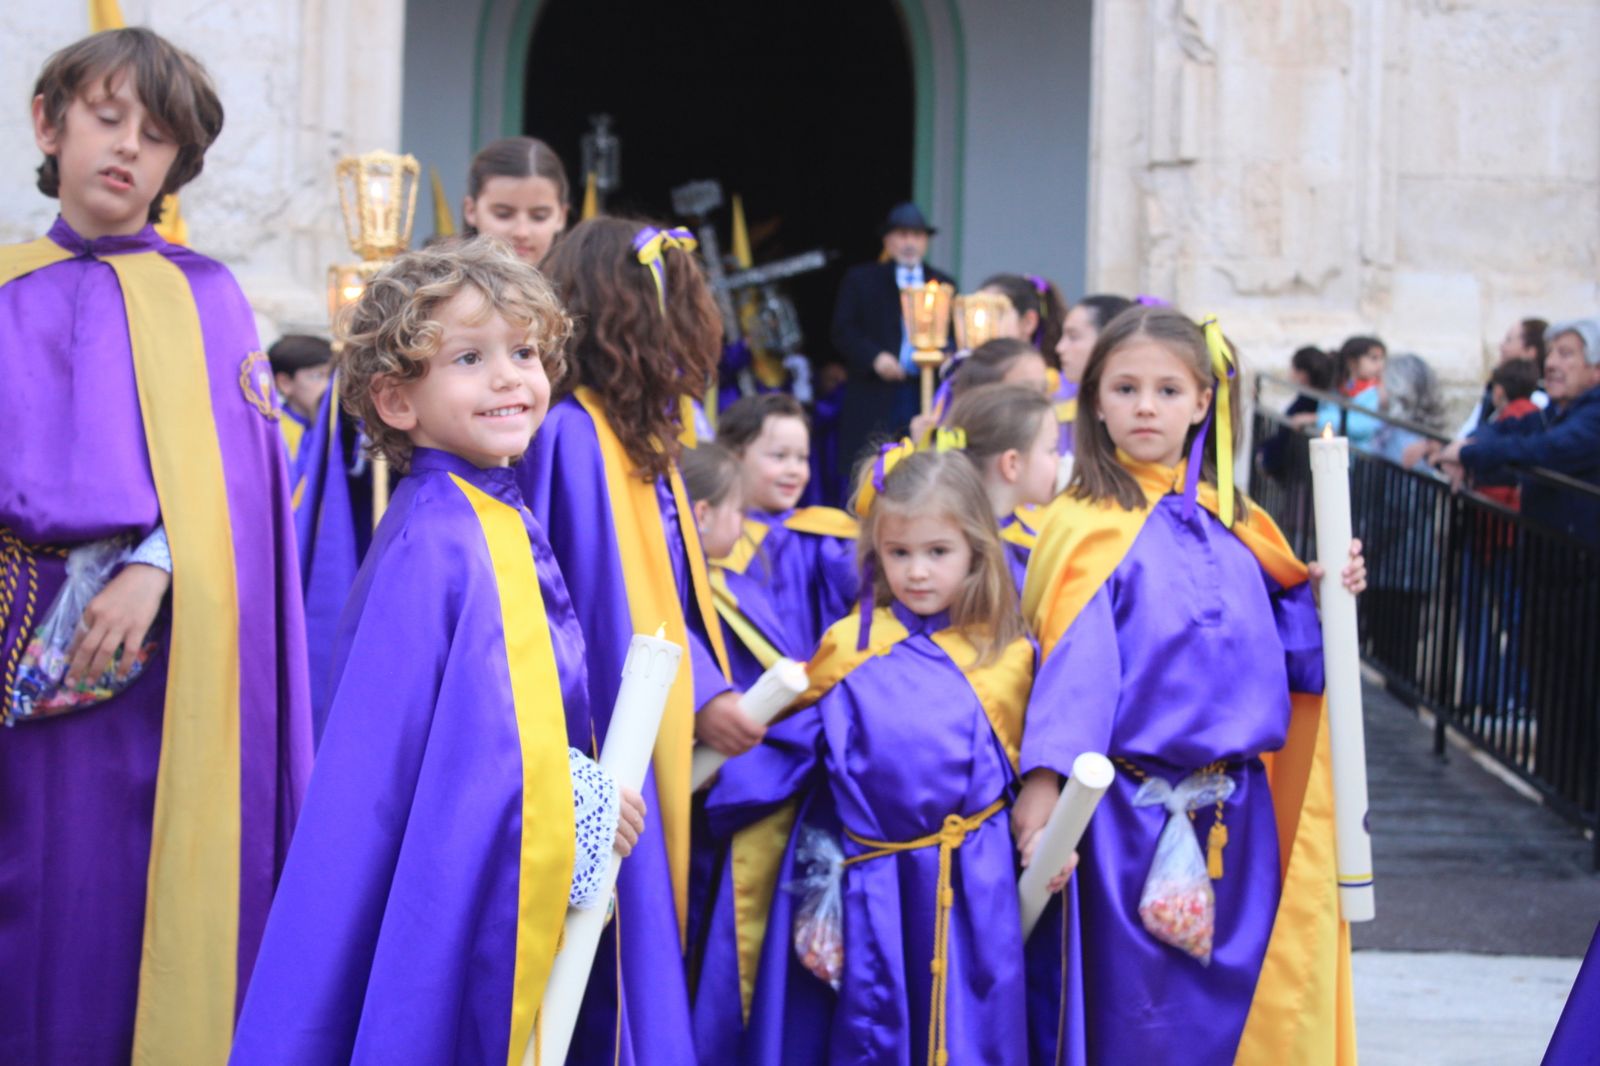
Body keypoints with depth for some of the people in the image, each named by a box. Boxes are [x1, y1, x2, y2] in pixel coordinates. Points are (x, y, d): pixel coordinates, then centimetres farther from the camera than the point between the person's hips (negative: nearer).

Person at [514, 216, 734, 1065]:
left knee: (652, 943, 15)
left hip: (657, 757, 9)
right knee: (608, 975, -3)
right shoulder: (567, 437, -17)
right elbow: (579, 609, -20)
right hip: (598, 764, -9)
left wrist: (709, 693, 1)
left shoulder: (645, 440, 11)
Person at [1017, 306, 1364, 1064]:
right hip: (1131, 815, -5)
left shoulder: (1230, 525, 11)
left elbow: (1273, 645, 16)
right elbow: (1071, 661, -16)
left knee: (1232, 1005, 12)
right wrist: (1045, 777, -24)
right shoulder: (1084, 526, -8)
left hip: (1236, 814, 5)